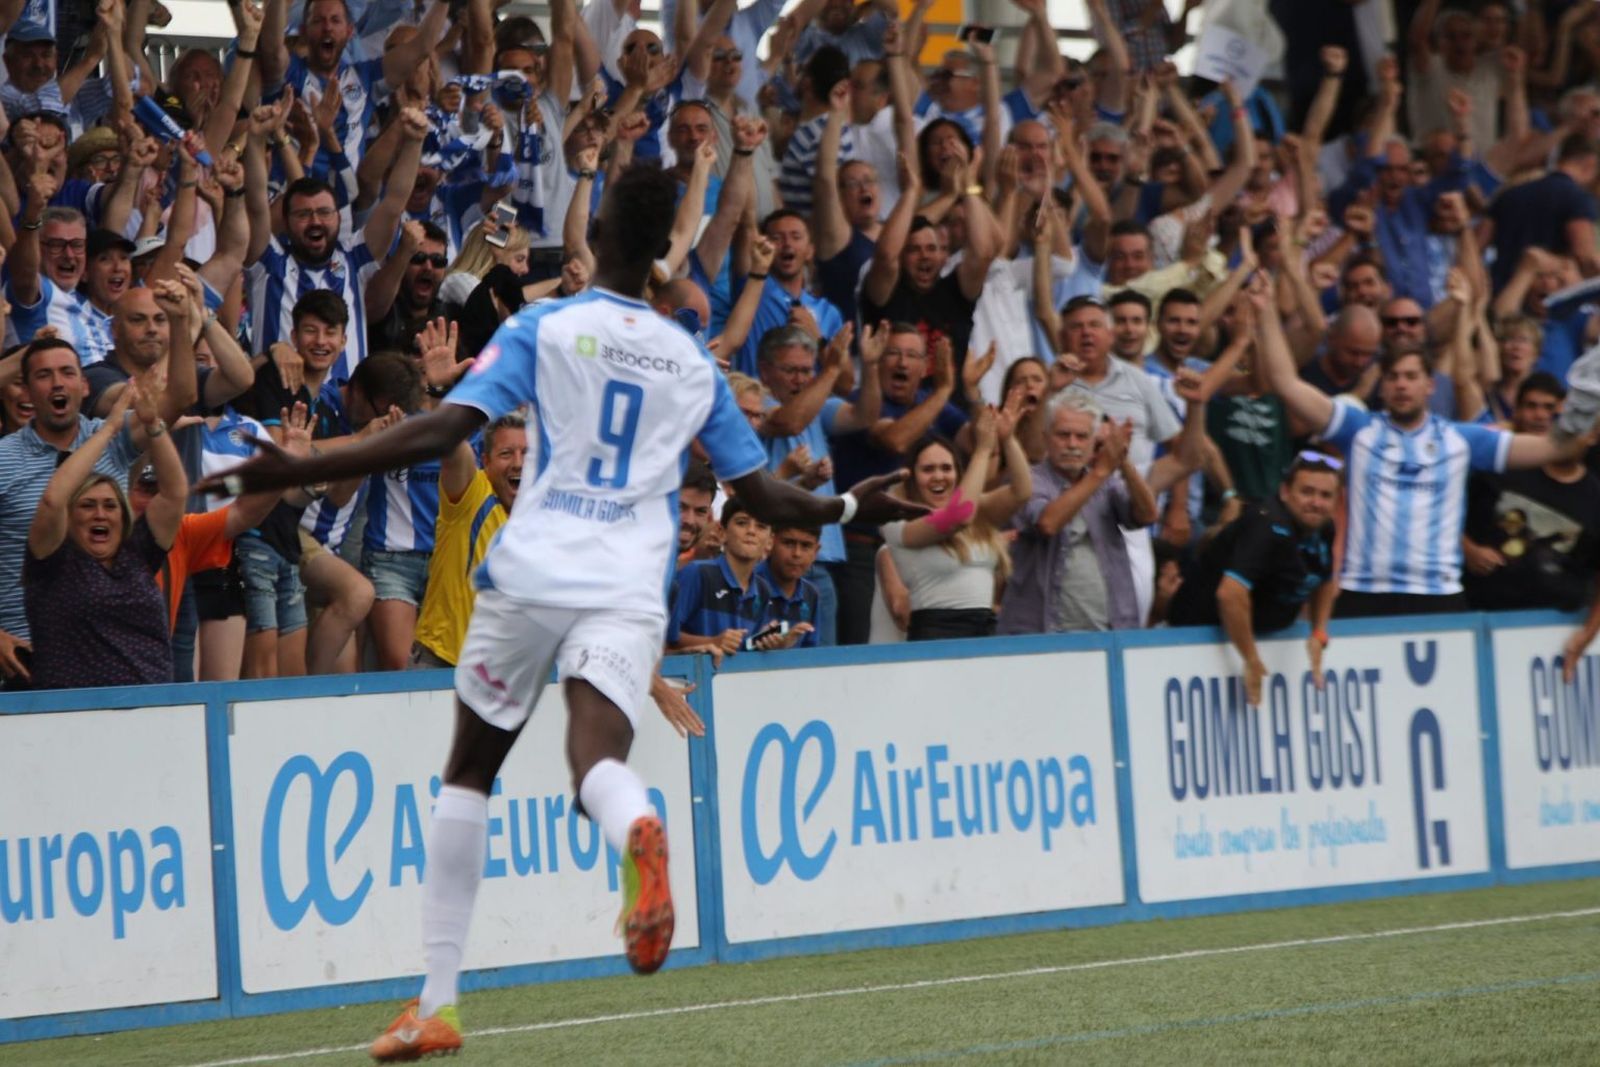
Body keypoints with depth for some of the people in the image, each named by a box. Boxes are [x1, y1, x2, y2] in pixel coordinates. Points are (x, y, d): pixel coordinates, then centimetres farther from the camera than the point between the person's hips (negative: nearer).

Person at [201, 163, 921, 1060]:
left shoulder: (541, 329, 5)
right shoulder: (694, 361, 16)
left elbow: (438, 433, -7)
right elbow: (765, 495, 19)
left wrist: (288, 475, -5)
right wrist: (850, 509, 38)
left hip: (532, 573, -1)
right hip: (629, 591, 1)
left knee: (469, 773, 14)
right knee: (598, 758, -17)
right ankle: (639, 832, -57)